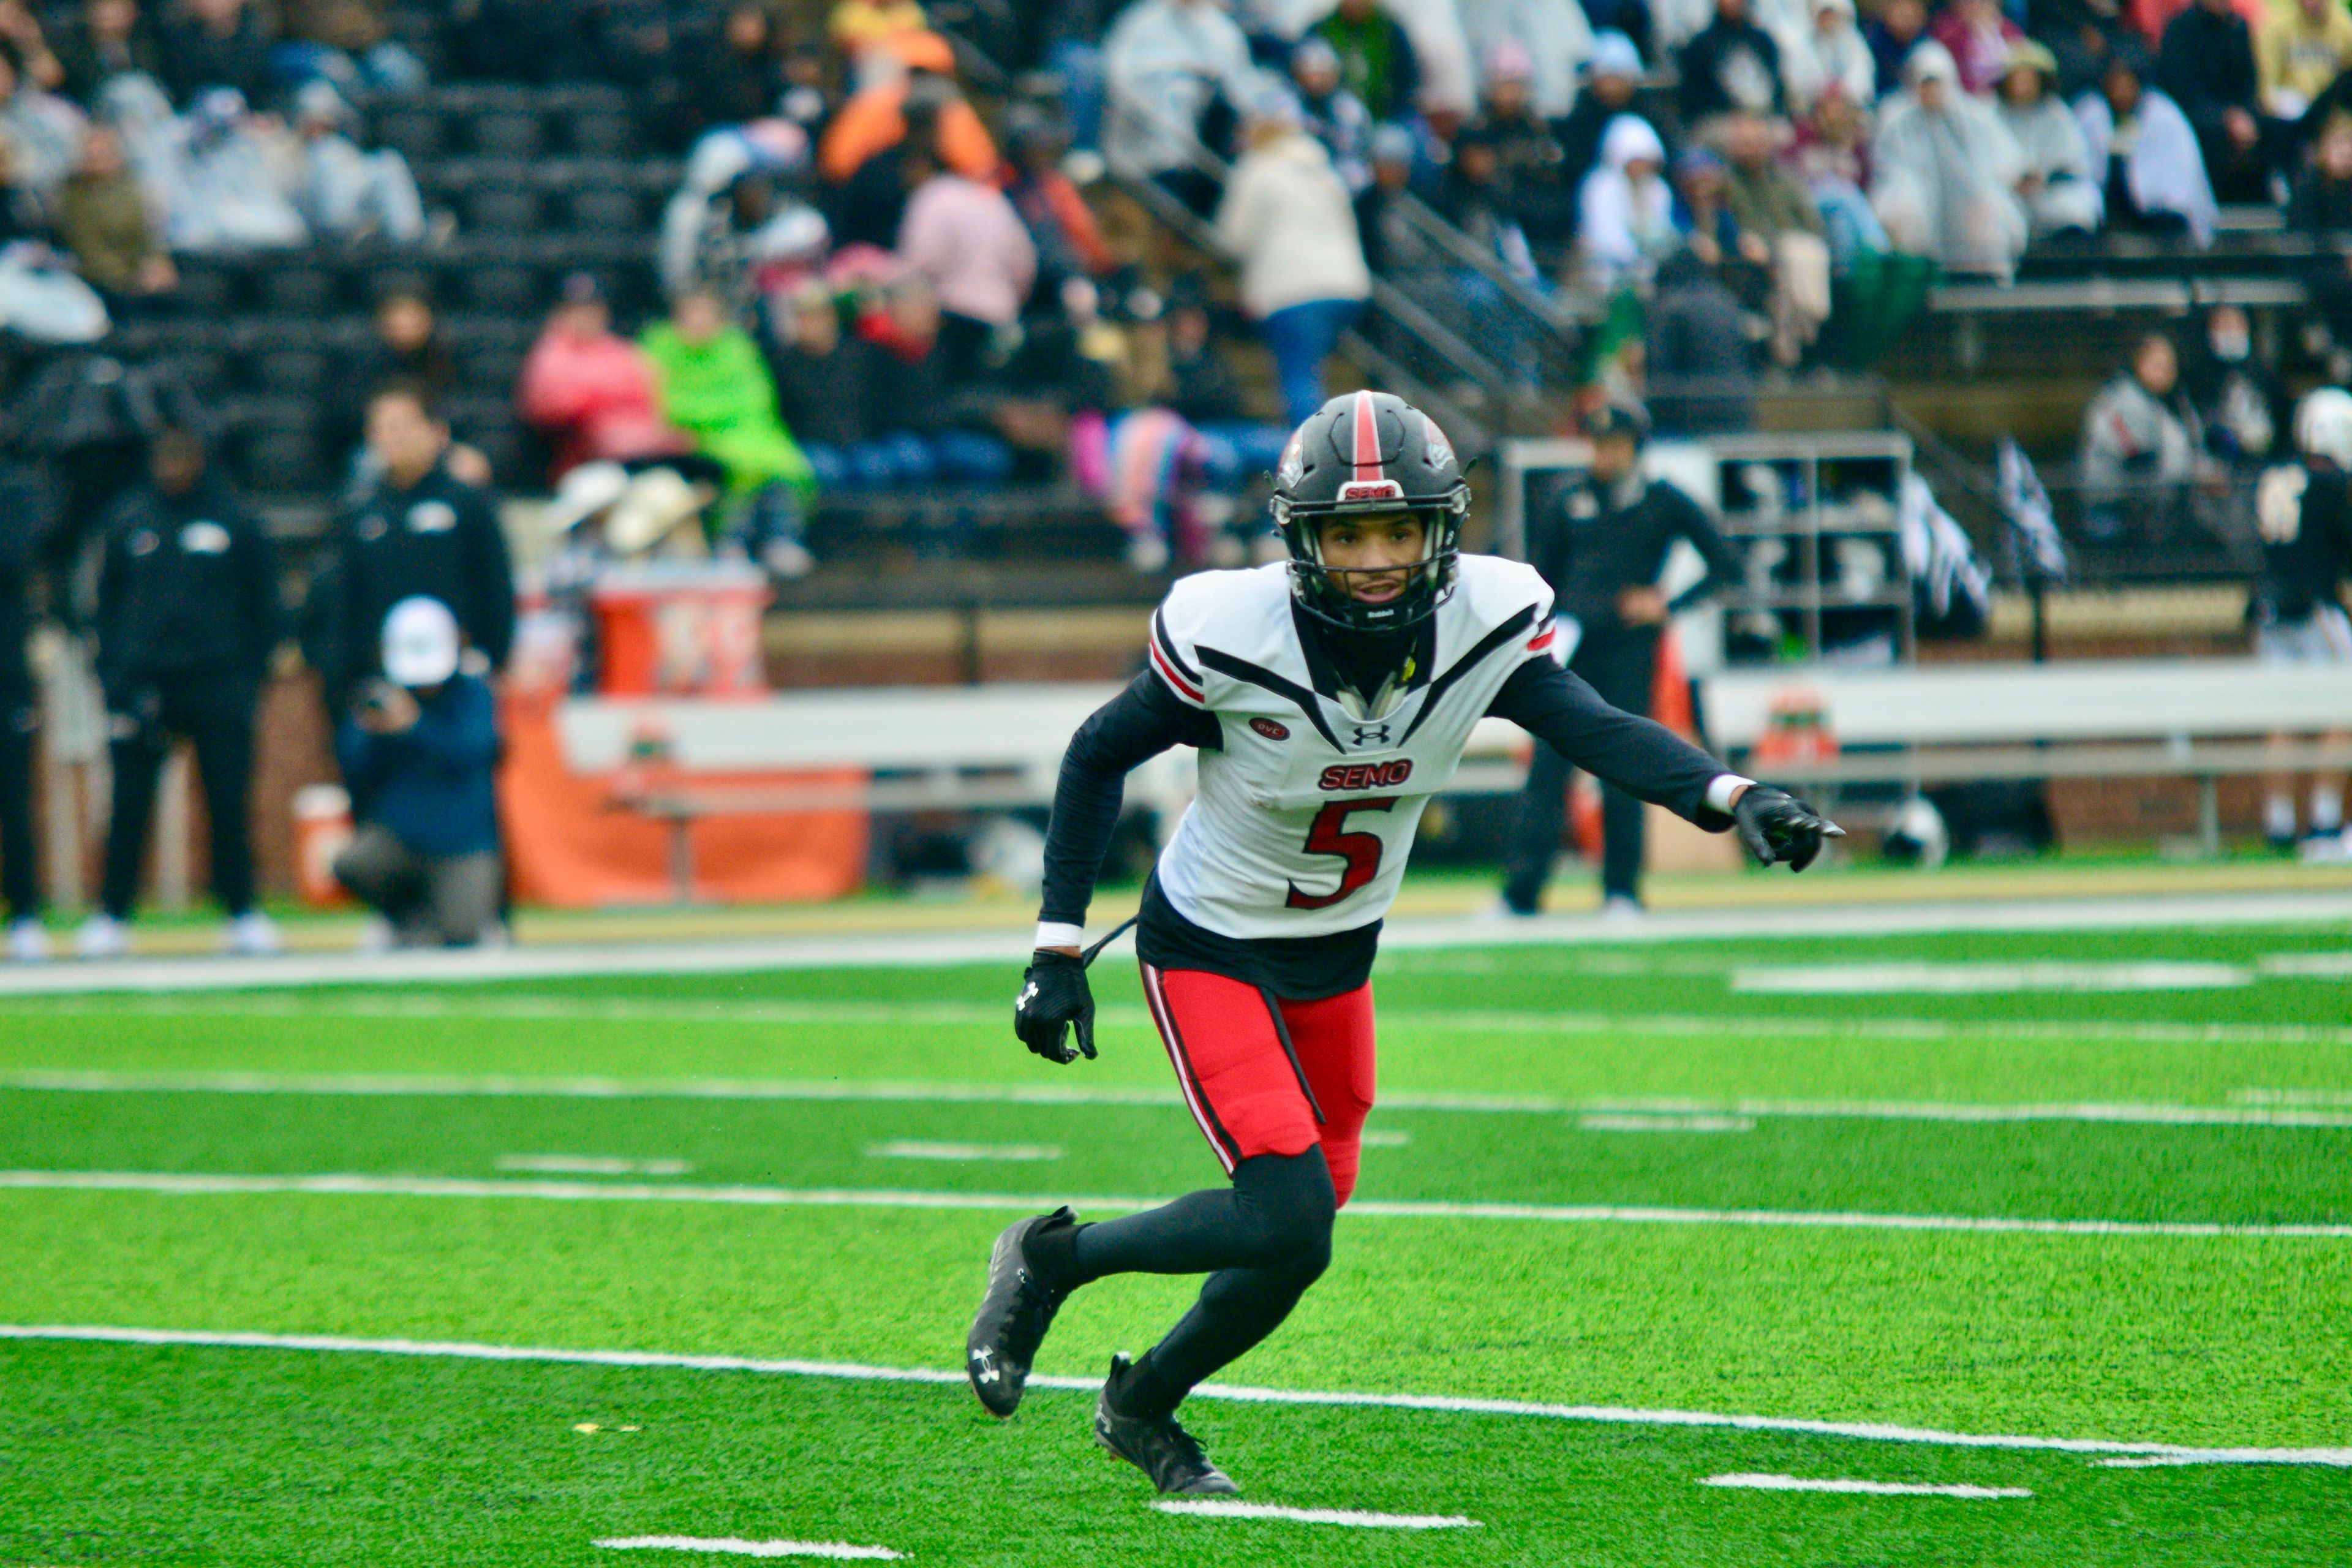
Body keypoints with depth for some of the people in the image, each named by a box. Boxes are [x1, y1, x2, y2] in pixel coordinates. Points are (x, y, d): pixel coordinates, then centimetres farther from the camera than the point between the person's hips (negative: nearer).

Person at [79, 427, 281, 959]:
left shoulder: (235, 521, 5)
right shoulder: (127, 521, 8)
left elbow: (263, 605, 9)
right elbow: (107, 602, 13)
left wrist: (252, 672, 0)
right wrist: (113, 673, 3)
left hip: (217, 681, -1)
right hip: (143, 681, 1)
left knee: (228, 804, 0)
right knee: (128, 805, -1)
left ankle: (242, 914, 7)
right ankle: (112, 919, 3)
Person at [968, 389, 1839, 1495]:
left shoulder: (1486, 624, -18)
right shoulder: (1231, 637, -25)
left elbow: (1594, 729, -29)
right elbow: (1100, 755, -11)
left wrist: (1731, 797, -48)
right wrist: (1058, 948, -10)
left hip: (1337, 958, 5)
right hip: (1209, 950, -5)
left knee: (1298, 1233, 11)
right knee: (1288, 1224, -19)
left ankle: (1144, 1409, 35)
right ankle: (1049, 1261, 3)